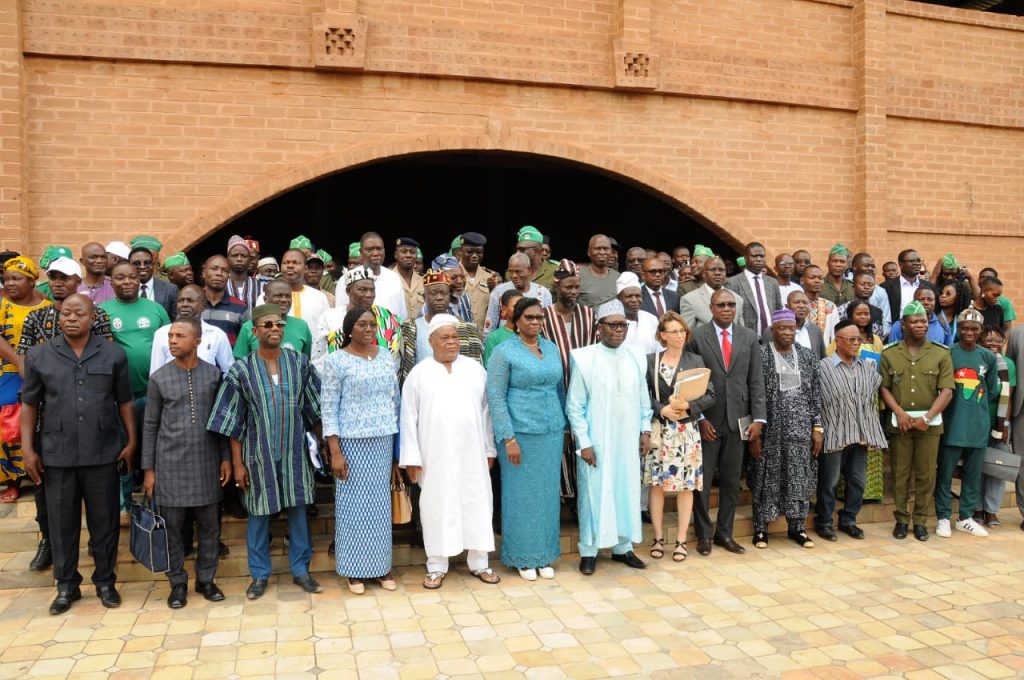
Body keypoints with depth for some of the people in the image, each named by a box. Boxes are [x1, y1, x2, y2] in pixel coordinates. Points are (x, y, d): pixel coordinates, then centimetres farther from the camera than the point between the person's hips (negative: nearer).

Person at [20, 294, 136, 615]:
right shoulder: (38, 355, 1)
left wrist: (132, 441, 0)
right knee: (62, 522, 11)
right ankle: (66, 585, 26)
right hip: (57, 455, 1)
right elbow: (29, 405, 5)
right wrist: (28, 449, 0)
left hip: (103, 454, 0)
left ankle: (105, 582, 24)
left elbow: (125, 401, 5)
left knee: (105, 520, 9)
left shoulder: (114, 354, 0)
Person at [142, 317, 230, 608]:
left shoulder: (214, 374, 1)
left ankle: (206, 579, 24)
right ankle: (178, 582, 22)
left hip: (207, 463, 1)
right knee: (172, 526, 6)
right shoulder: (159, 377, 0)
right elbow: (150, 425, 3)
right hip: (170, 464, 0)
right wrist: (148, 469, 1)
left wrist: (226, 458, 2)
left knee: (209, 525, 8)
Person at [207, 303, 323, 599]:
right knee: (258, 513, 9)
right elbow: (233, 421, -2)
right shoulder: (241, 370, -5)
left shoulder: (300, 364, -1)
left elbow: (314, 409, 5)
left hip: (294, 451, 1)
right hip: (259, 453, -1)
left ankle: (300, 569, 25)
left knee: (297, 510, 10)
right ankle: (260, 574, 25)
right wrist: (237, 463, -4)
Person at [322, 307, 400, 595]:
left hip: (384, 440, 4)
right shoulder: (337, 360, -8)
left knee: (380, 502, 11)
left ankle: (381, 564, 23)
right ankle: (355, 569, 18)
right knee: (354, 503, 4)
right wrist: (335, 452, -13)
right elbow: (328, 409, -9)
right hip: (353, 442, -4)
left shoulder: (387, 356, 6)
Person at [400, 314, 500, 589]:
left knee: (476, 503, 6)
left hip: (472, 453, 2)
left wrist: (489, 449, 6)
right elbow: (409, 418, -1)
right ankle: (437, 566, 17)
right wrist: (411, 458, -6)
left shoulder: (475, 369, 6)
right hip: (435, 455, -2)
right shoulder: (419, 373, 0)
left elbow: (485, 411, 7)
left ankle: (479, 562, 19)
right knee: (437, 506, 5)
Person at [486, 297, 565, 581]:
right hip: (520, 432, -5)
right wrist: (509, 439, -14)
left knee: (548, 493, 12)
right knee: (520, 494, 6)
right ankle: (523, 557, 21)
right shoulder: (504, 352, -7)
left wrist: (563, 425, 11)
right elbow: (495, 397, -10)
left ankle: (545, 555, 26)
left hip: (552, 432, 5)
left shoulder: (551, 348, 8)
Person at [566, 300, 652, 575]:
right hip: (596, 441, -4)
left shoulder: (636, 357, 4)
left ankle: (623, 546, 26)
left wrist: (645, 431, 7)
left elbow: (643, 398, 11)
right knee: (594, 492, 4)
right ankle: (589, 551, 17)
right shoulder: (583, 358, -10)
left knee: (627, 490, 11)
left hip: (628, 440, 4)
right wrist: (584, 443, -10)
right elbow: (574, 406, -8)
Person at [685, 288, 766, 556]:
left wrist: (758, 418, -3)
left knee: (731, 480, 10)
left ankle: (725, 533, 24)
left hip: (737, 421, 3)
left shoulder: (749, 337, 6)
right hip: (706, 420, -3)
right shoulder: (696, 337, -3)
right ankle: (704, 534, 18)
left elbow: (756, 381, 5)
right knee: (702, 479, 4)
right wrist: (699, 418, -9)